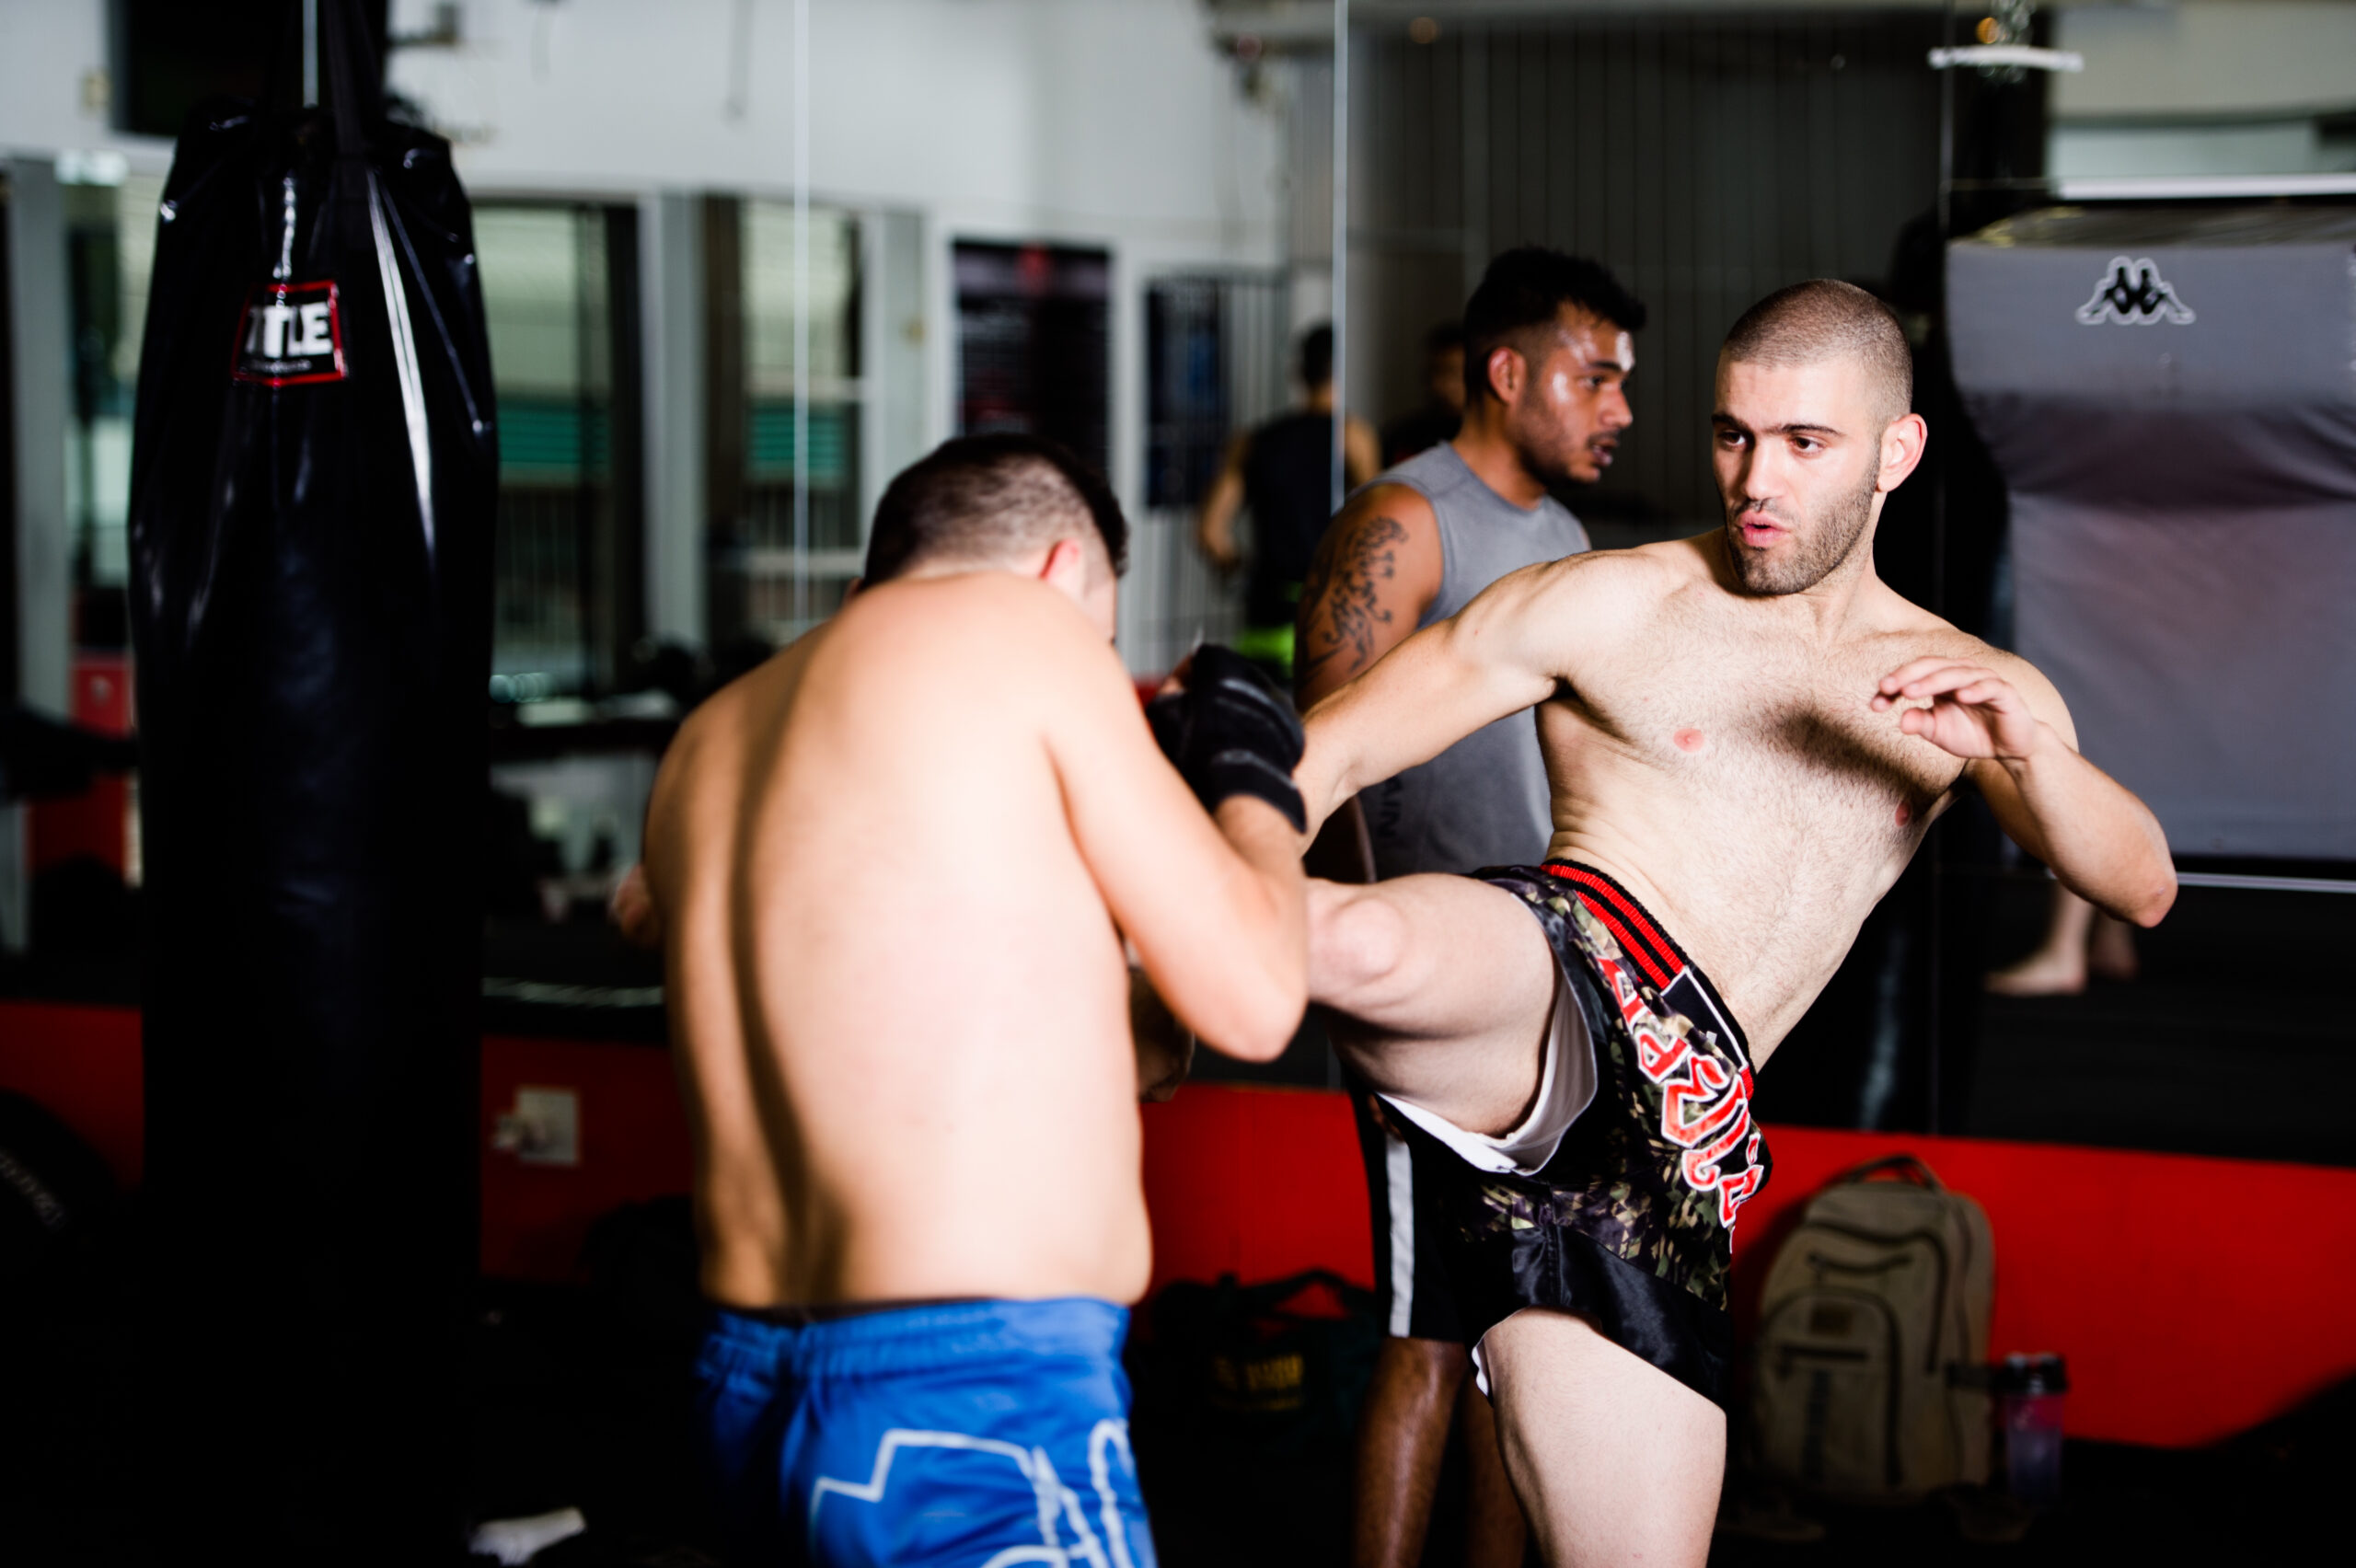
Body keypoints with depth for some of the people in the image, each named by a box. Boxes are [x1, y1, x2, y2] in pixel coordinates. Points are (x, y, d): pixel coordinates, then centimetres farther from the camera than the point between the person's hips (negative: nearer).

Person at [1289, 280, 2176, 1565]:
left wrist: (2023, 744, -14)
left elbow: (2143, 889, 7)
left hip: (1679, 1146, 4)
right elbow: (1323, 759, 6)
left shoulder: (1968, 687, 21)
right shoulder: (1618, 608, 8)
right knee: (1376, 950, -42)